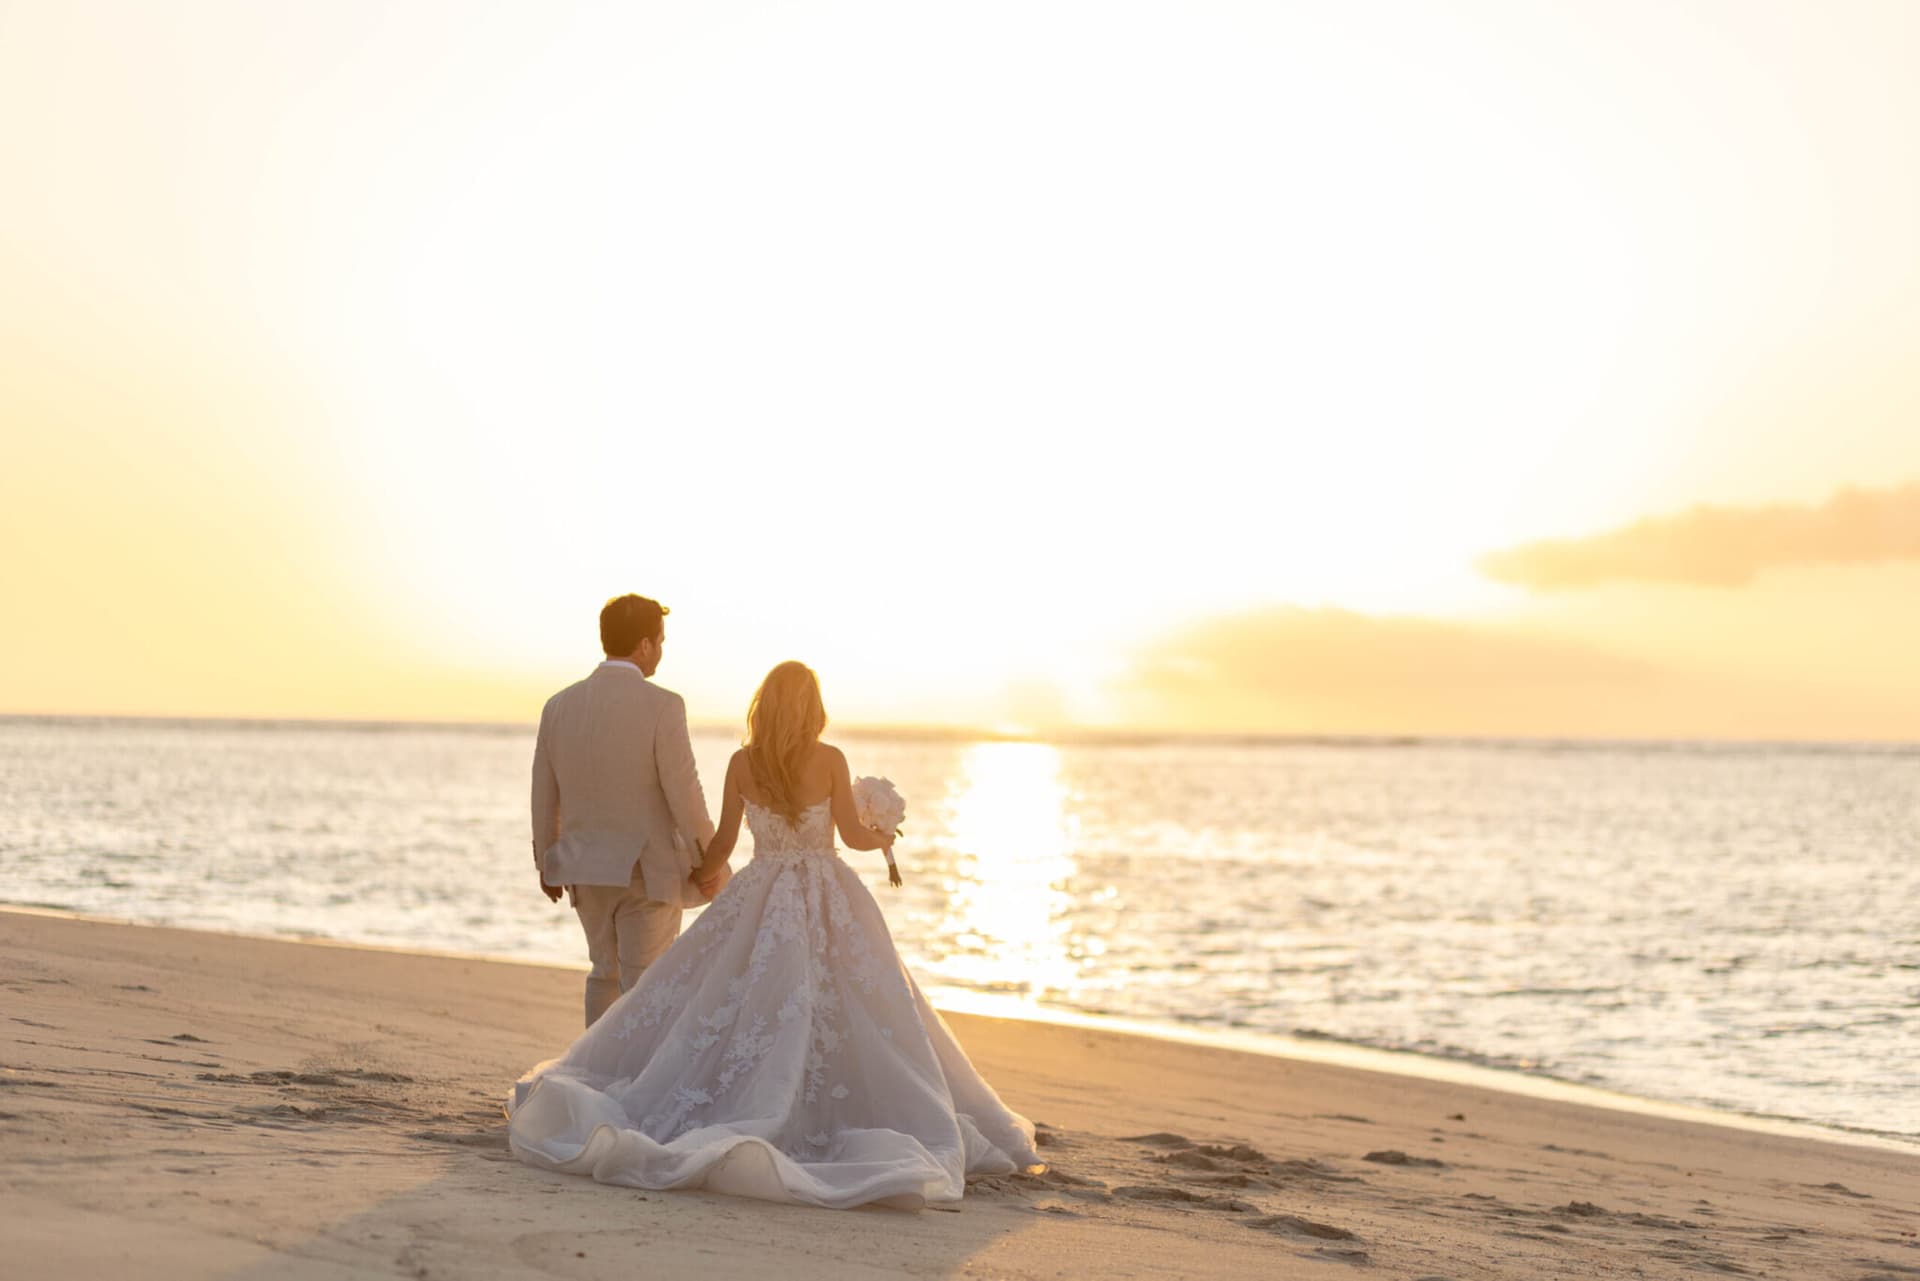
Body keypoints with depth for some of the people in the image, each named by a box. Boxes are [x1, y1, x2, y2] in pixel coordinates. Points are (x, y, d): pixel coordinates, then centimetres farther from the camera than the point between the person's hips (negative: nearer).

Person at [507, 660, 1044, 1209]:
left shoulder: (742, 763, -2)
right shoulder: (829, 760, -8)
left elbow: (723, 841, 4)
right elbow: (853, 835, -4)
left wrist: (704, 876, 25)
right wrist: (884, 839, 19)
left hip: (758, 897, 2)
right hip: (826, 898, -2)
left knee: (722, 1009, 7)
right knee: (857, 1016, 2)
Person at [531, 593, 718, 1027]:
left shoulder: (559, 706, 1)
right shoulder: (662, 706, -16)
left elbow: (544, 794, 7)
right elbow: (683, 792, -15)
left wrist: (547, 862, 19)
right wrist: (706, 859, -3)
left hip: (585, 868, 5)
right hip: (647, 869, -5)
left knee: (606, 970, 21)